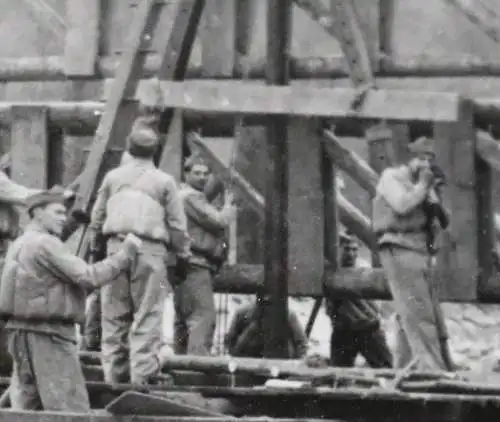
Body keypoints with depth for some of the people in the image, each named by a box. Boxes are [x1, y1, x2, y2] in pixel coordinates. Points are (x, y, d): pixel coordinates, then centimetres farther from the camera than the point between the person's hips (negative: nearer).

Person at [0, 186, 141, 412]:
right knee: (73, 412, -10)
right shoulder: (44, 244, -12)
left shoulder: (19, 244, 18)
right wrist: (126, 253, -11)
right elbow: (87, 277, -17)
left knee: (26, 410, 8)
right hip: (46, 334, -10)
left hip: (22, 332, 10)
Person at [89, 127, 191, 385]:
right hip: (150, 250, -3)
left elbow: (97, 216, 17)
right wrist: (183, 254, 13)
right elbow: (177, 224, 4)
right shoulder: (164, 181, 4)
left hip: (116, 246, 3)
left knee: (114, 315, 7)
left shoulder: (112, 177, 13)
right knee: (147, 315, -3)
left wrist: (96, 247, 27)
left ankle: (115, 371, 7)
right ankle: (144, 371, -10)